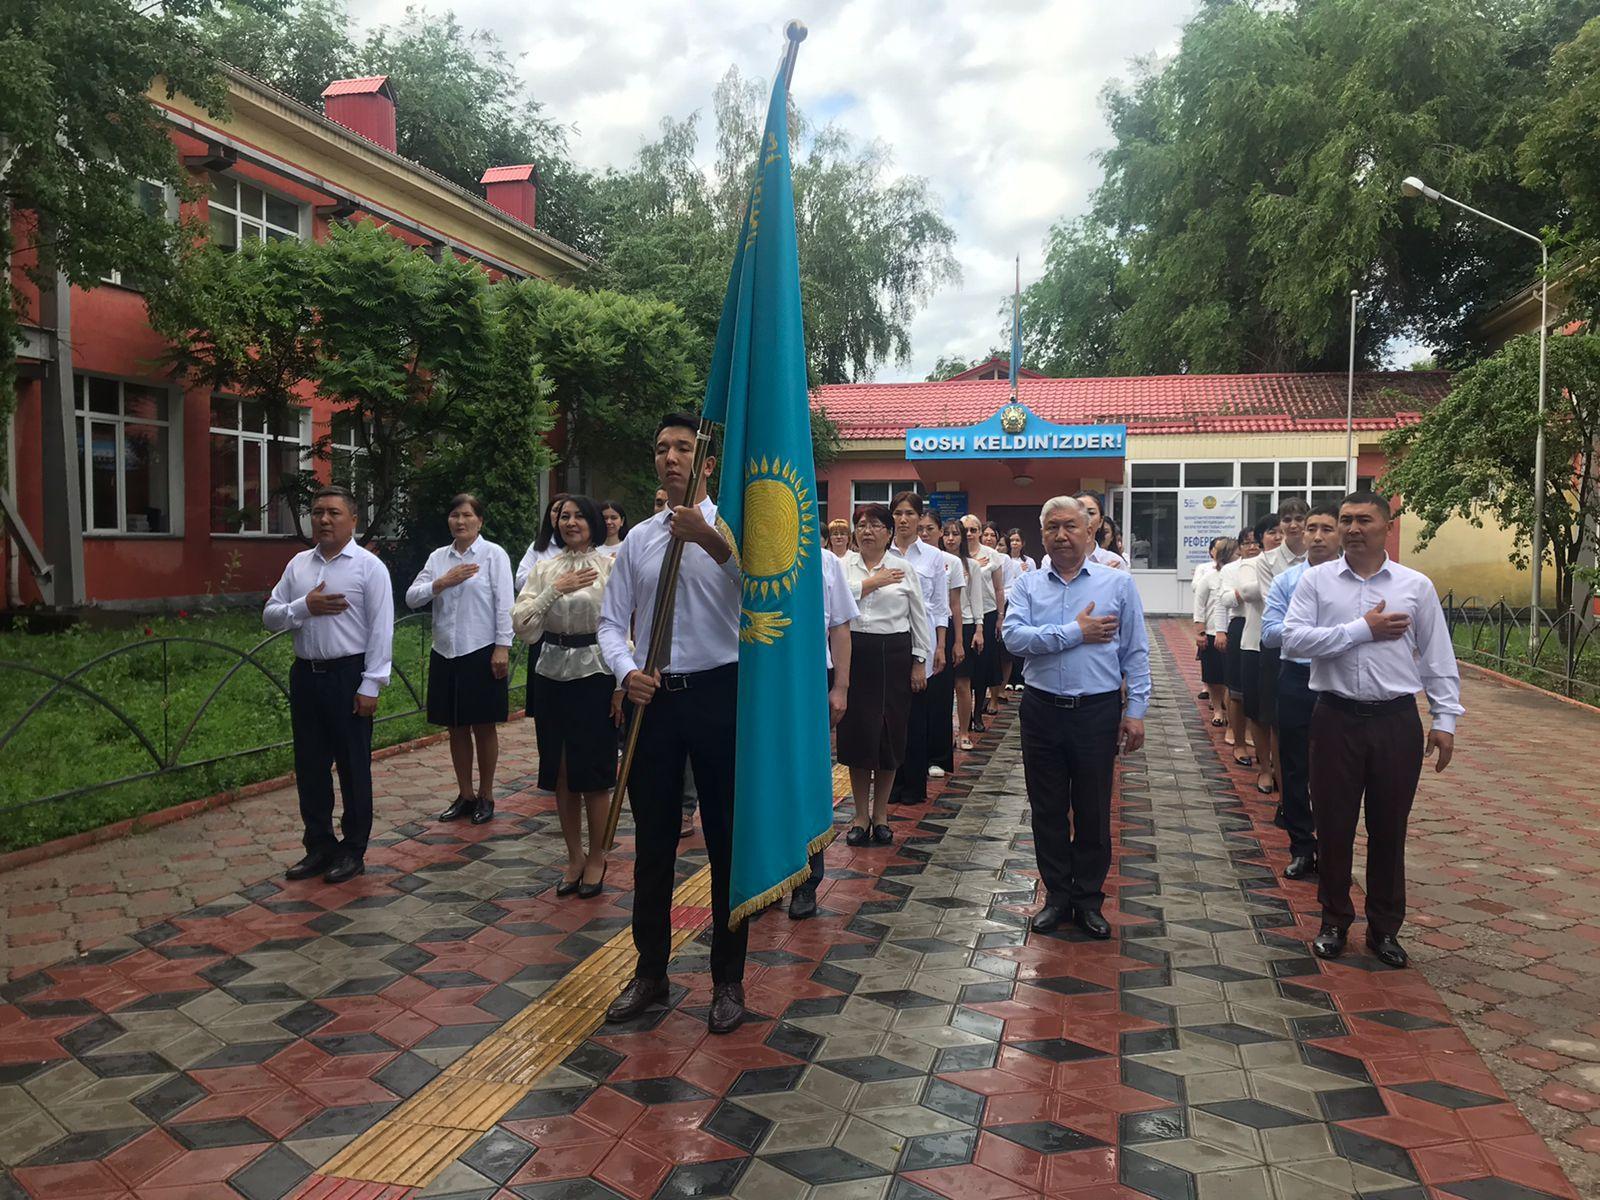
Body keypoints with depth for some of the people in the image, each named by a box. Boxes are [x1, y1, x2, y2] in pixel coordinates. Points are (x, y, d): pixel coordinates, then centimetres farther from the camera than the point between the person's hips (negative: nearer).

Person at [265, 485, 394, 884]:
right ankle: (319, 847, 26)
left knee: (353, 768, 5)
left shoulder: (369, 566, -6)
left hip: (349, 676, -5)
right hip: (306, 675, 5)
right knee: (310, 767, 12)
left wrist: (370, 686, -14)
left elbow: (381, 630, -10)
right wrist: (305, 607, -12)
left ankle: (353, 851, 18)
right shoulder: (298, 564, 9)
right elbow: (270, 616, 8)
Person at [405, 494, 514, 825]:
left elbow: (504, 604, -7)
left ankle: (485, 796, 18)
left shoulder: (494, 554, -3)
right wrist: (443, 582, -12)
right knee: (456, 727, 11)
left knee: (483, 726, 5)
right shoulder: (438, 557, 10)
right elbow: (412, 598, 3)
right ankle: (465, 795, 23)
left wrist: (502, 647, -13)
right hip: (445, 652, 4)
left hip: (481, 652, -4)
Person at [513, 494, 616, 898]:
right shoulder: (544, 569, 7)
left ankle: (596, 858, 21)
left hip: (594, 674, -4)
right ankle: (574, 857, 26)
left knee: (594, 773, 3)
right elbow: (521, 624, -3)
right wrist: (555, 590, -13)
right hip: (551, 676, 4)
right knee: (560, 773, 10)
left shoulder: (610, 566, -4)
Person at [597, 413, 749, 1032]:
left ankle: (728, 979, 22)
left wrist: (710, 541, -38)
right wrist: (627, 671, -11)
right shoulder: (639, 538, 11)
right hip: (652, 698, 4)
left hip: (718, 692, -3)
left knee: (727, 841, 6)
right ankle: (650, 971, 30)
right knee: (652, 842, 13)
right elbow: (612, 621, 9)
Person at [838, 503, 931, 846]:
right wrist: (874, 582, -9)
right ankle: (861, 814, 16)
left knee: (890, 733, 4)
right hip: (853, 654, 0)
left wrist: (920, 662, 2)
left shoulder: (905, 569, 7)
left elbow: (919, 617, 7)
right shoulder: (842, 565, 6)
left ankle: (880, 813, 19)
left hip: (894, 655, 0)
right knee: (856, 732, 2)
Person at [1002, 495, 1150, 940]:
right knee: (1047, 810, 10)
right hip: (1042, 712, 1)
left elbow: (1135, 652, 1)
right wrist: (1076, 632, -14)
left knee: (1093, 811, 9)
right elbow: (1014, 636, -13)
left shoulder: (1118, 583, 2)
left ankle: (1089, 899, 24)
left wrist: (1136, 711, -4)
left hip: (1097, 713, -1)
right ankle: (1057, 894, 26)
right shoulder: (1028, 585, 4)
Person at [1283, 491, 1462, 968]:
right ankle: (1334, 922, 27)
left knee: (1389, 829, 12)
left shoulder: (1416, 586, 2)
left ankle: (1385, 929, 28)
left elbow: (1438, 658, 5)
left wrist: (1445, 719, 1)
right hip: (1337, 718, -1)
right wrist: (1362, 630, -14)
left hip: (1396, 720, 1)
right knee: (1333, 825, 9)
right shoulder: (1316, 580, -1)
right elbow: (1292, 640, -13)